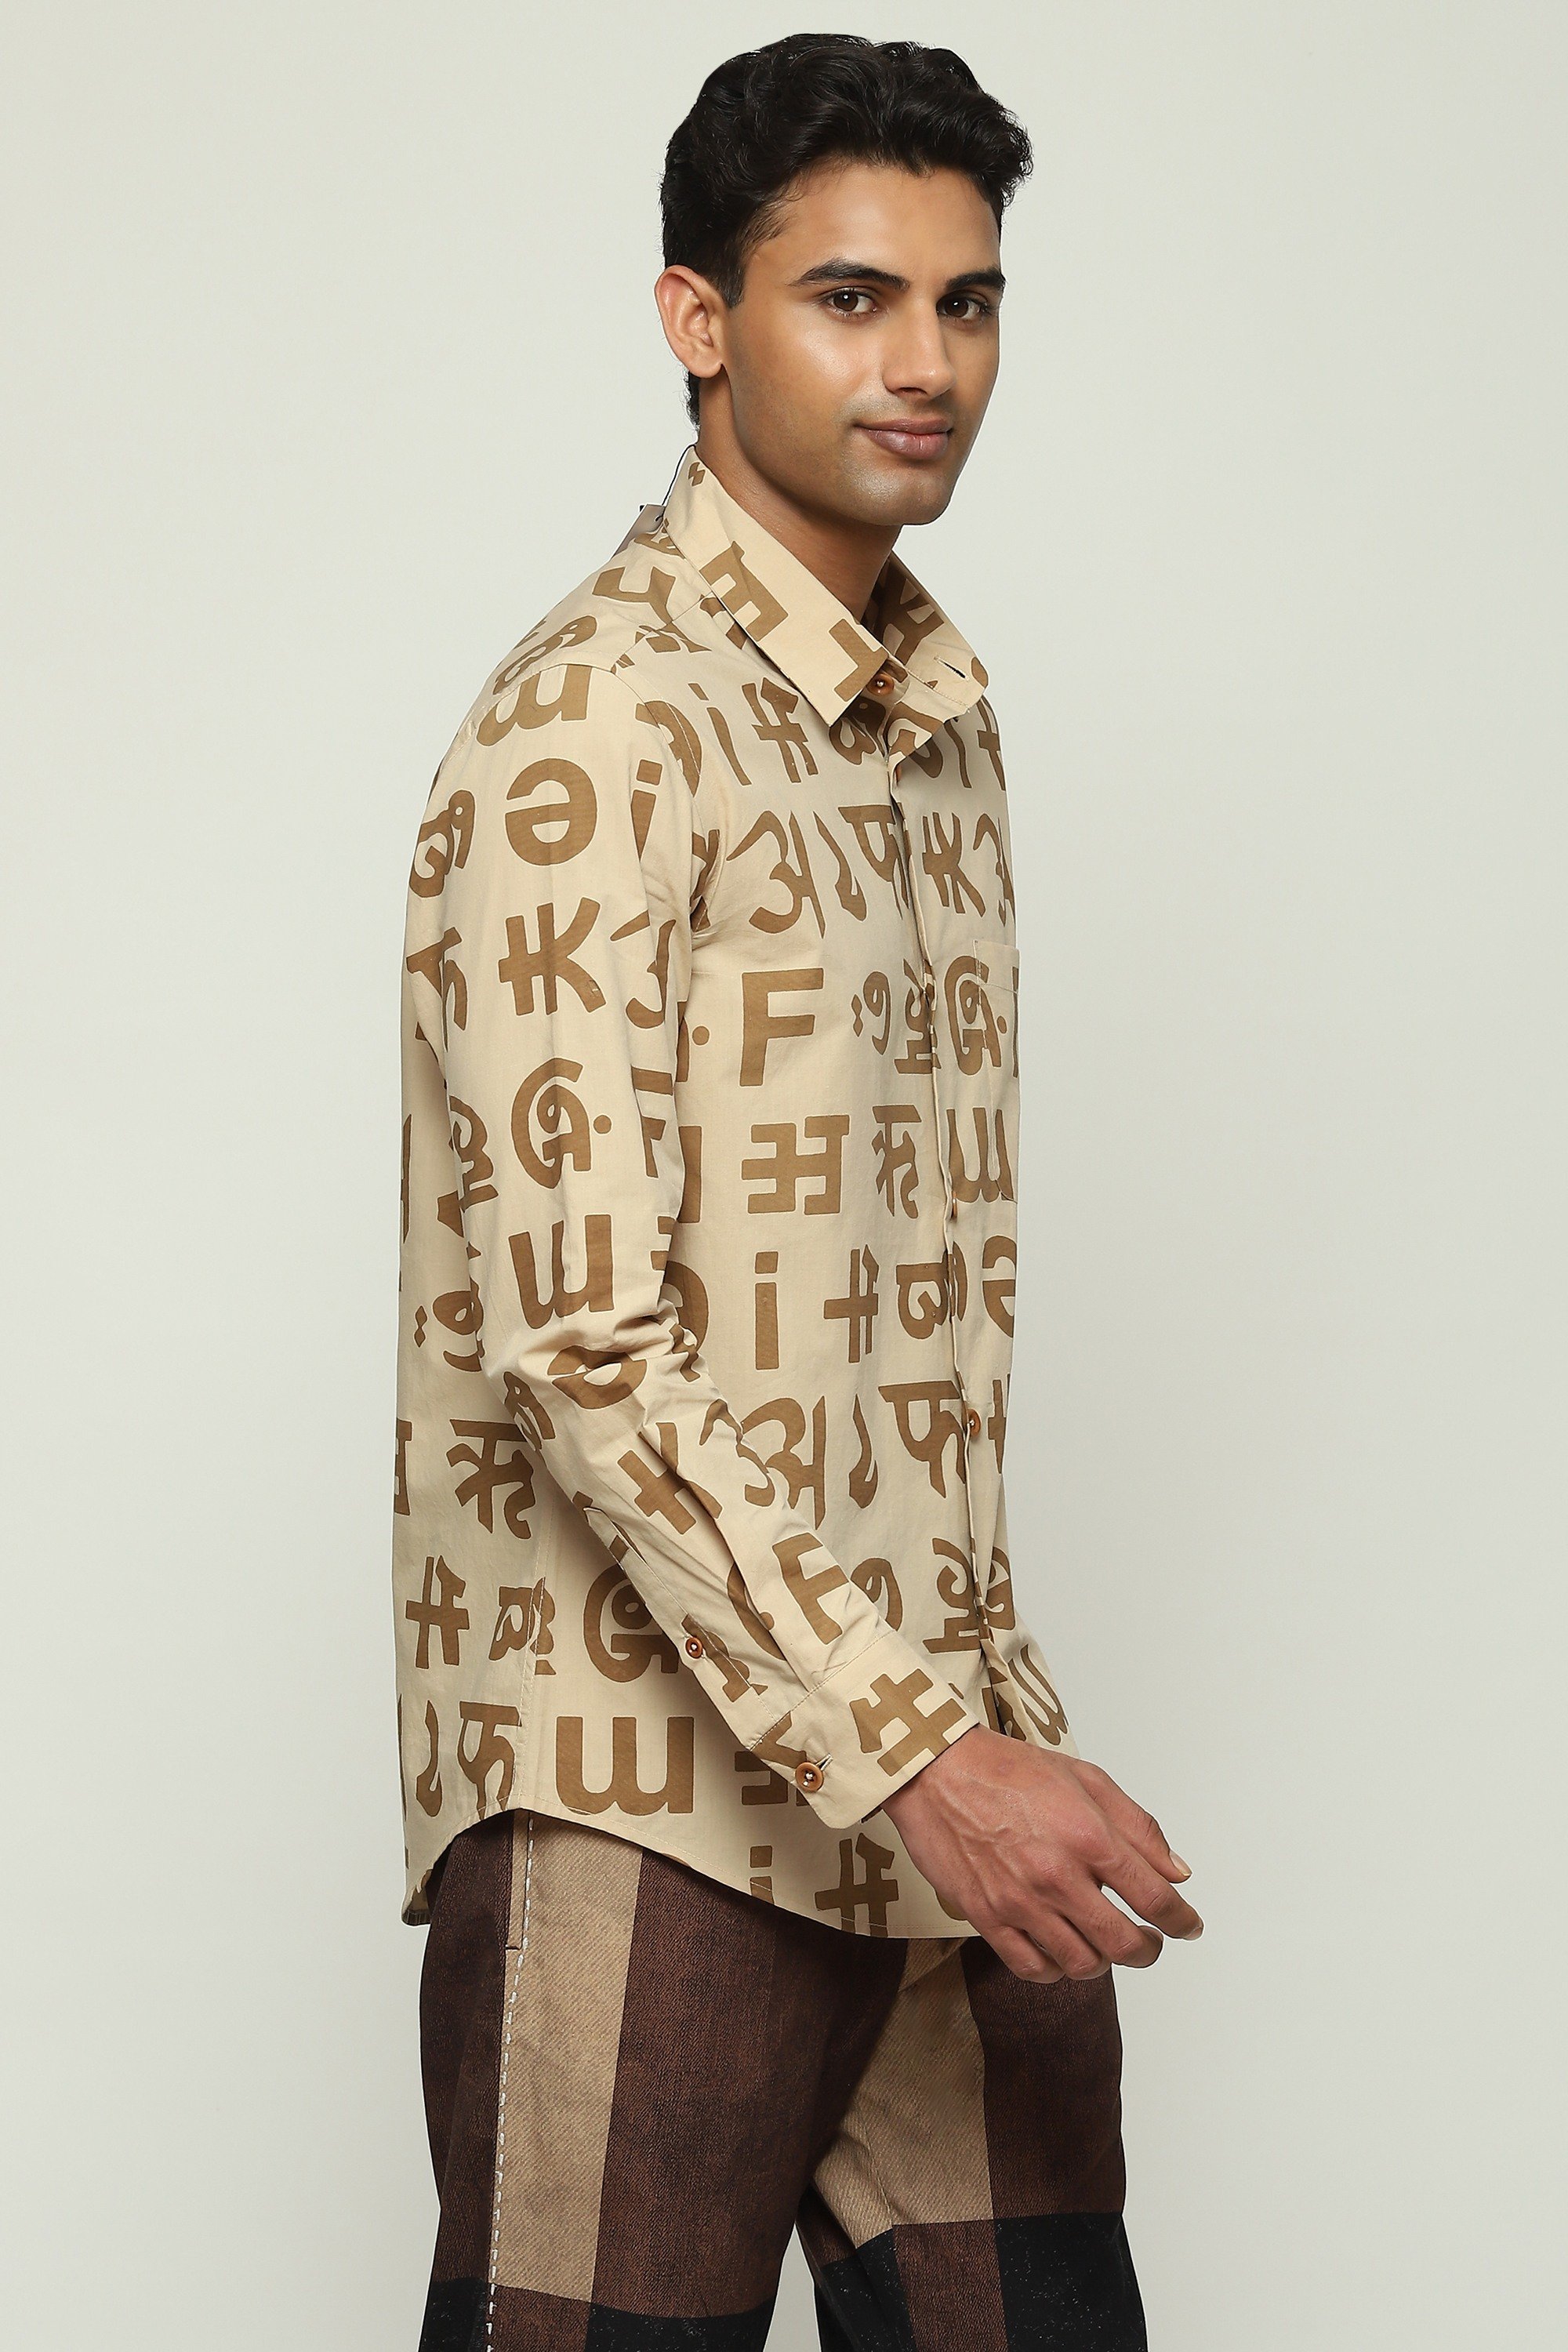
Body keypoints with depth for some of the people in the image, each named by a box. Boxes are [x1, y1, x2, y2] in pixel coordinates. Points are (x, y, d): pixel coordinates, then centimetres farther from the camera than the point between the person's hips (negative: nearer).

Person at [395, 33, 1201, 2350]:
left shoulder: (946, 721, 15)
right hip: (653, 1798, -7)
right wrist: (909, 1756, -22)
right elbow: (577, 1331, -19)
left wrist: (989, 1725, 18)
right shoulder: (591, 728, -11)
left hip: (947, 1759, 7)